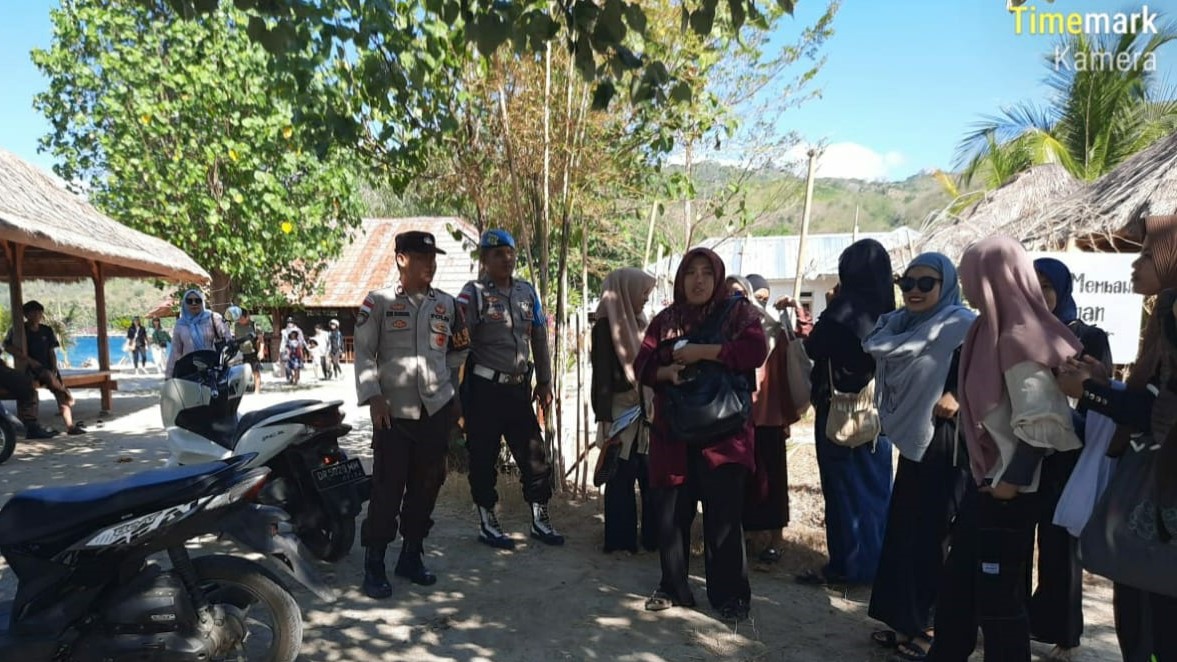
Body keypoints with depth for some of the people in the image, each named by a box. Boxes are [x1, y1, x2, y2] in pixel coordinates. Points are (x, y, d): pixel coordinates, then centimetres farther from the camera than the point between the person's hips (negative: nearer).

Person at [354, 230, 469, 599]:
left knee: (426, 485, 9)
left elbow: (459, 352, 18)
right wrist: (373, 397, -13)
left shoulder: (447, 304, 9)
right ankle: (374, 565, 8)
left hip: (437, 410, 4)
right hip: (393, 412, -4)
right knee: (387, 488, -4)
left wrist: (451, 393, 13)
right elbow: (363, 353, -3)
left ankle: (411, 556, 23)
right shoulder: (379, 302, -1)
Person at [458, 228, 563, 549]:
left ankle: (540, 519, 22)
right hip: (484, 389, -5)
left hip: (519, 387, 5)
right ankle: (487, 523, 21)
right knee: (484, 457, 6)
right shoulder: (473, 294, -7)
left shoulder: (527, 291, 9)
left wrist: (544, 382, 14)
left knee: (534, 453, 8)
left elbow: (539, 339, 14)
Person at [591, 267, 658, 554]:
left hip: (646, 414, 7)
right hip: (622, 416, -7)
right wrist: (606, 421, -17)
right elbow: (602, 376, -12)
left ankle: (654, 537, 20)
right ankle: (621, 540, 14)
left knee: (653, 479, 8)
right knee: (621, 480, 3)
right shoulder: (606, 326, -8)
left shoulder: (639, 323, 13)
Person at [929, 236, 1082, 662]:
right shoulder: (993, 330, 8)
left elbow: (1040, 422, -23)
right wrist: (986, 474, 14)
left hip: (1008, 489, -9)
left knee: (998, 595, 4)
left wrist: (1013, 479, -19)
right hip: (985, 480, 9)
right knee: (957, 582, 19)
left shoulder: (1017, 338, -19)